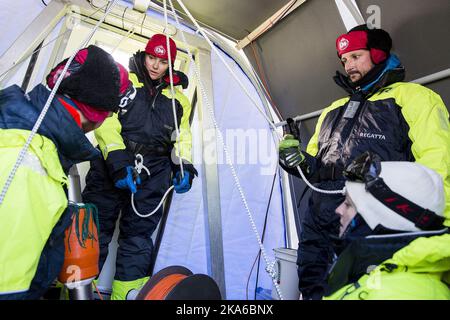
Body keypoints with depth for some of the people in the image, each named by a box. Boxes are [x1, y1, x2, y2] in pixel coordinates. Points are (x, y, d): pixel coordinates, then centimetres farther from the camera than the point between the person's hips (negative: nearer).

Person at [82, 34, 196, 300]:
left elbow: (182, 137, 17)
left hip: (153, 173, 2)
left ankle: (126, 292, 19)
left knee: (138, 235, 5)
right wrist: (117, 160, -17)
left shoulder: (178, 98, 16)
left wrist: (184, 165, 0)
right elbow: (106, 122, -4)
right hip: (112, 165, -1)